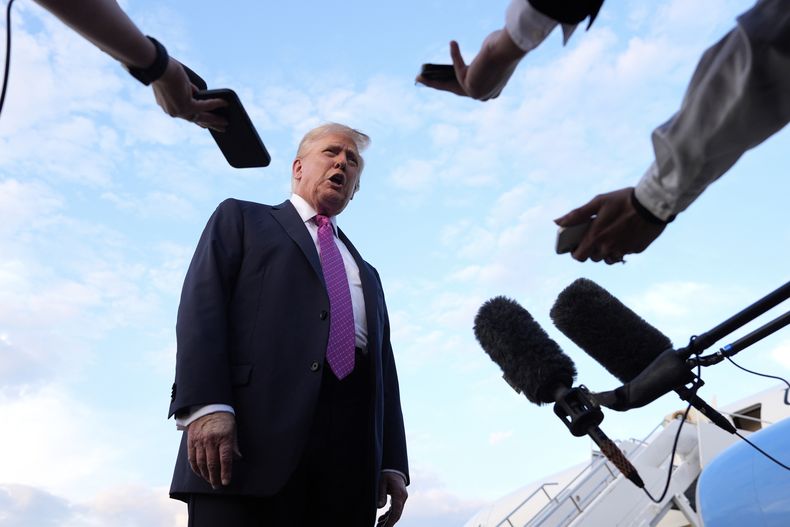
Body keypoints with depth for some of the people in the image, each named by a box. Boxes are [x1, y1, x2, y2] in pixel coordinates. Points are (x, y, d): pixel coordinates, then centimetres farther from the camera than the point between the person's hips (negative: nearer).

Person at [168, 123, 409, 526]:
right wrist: (206, 405, -14)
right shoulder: (240, 218, 18)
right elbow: (201, 305, 2)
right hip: (249, 434, -4)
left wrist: (394, 463, 10)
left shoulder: (366, 274, 30)